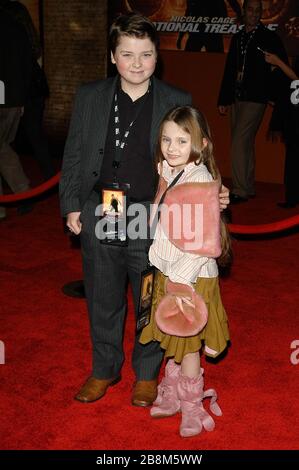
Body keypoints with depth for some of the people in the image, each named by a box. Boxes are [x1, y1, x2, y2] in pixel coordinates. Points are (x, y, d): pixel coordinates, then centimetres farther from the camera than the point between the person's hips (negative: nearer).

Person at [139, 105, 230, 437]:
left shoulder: (199, 180, -20)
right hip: (167, 273, 7)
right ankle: (172, 396, 37)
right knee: (172, 341, 19)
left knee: (186, 344, 6)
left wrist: (180, 278, -23)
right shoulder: (168, 174, 4)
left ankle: (192, 407, 24)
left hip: (192, 276, -7)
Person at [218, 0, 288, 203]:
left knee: (239, 142, -15)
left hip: (255, 99, -6)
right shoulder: (237, 38, 15)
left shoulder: (270, 38, -1)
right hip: (237, 98, 6)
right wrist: (224, 99, 15)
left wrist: (274, 95, -5)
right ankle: (248, 188, 20)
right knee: (245, 144, 11)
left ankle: (240, 190, -11)